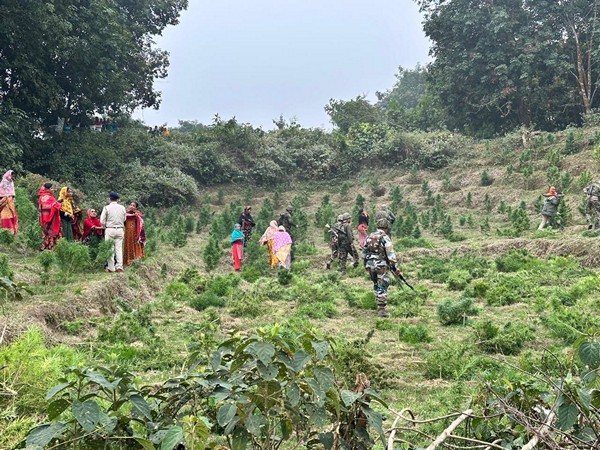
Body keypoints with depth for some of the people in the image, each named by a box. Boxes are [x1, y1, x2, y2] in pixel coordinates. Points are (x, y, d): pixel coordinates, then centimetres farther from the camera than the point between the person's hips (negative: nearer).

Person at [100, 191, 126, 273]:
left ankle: (111, 267, 2)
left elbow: (102, 221, -5)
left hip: (110, 229, -3)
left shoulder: (107, 207, -5)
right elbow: (124, 219, 8)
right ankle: (119, 266, 0)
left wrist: (105, 227, 13)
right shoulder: (122, 208, 4)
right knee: (119, 248, 5)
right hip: (120, 229, 3)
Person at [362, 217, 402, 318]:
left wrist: (366, 264, 25)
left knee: (376, 285, 20)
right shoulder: (385, 238, -10)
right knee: (382, 287, -1)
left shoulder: (369, 237, 10)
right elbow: (390, 254, -13)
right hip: (381, 265, -6)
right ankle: (381, 309, -3)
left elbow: (364, 252, 15)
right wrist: (395, 267, -7)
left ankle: (379, 305, 26)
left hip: (370, 265, 6)